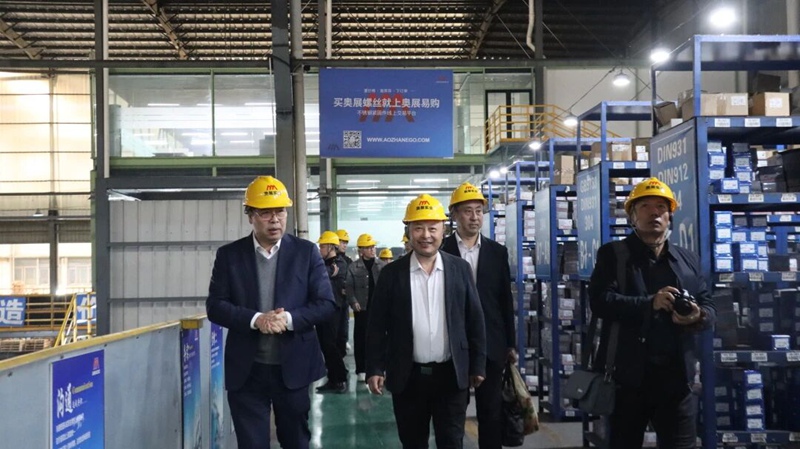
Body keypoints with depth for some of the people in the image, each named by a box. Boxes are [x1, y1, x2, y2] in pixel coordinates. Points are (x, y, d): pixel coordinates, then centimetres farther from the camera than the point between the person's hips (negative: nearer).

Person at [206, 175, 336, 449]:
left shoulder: (306, 252, 1)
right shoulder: (228, 254, 2)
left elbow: (326, 304, -3)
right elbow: (215, 306, -3)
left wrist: (289, 319, -19)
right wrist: (255, 319, -19)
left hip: (293, 367, 0)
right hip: (246, 370, 0)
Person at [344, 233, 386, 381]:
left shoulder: (382, 265, 5)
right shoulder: (353, 267, 0)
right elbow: (349, 286, -1)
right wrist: (353, 302, -15)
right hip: (362, 308, -1)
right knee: (360, 339, 3)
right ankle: (361, 370, 11)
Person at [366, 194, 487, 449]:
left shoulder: (460, 269, 0)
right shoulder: (392, 273, -2)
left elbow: (475, 321, 3)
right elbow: (377, 325, 0)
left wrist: (478, 366, 3)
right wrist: (375, 369, -6)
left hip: (452, 375, 0)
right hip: (408, 376, 0)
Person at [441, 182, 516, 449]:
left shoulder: (497, 252, 6)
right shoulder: (441, 251, -3)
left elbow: (506, 301, 7)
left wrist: (511, 344, 7)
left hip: (491, 345, 2)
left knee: (492, 411, 8)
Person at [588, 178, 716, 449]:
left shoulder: (688, 260, 14)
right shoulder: (612, 254, 1)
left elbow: (710, 308, 13)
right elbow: (599, 301, -12)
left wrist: (698, 317, -12)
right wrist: (649, 303, -24)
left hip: (677, 377, 3)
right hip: (629, 376, -3)